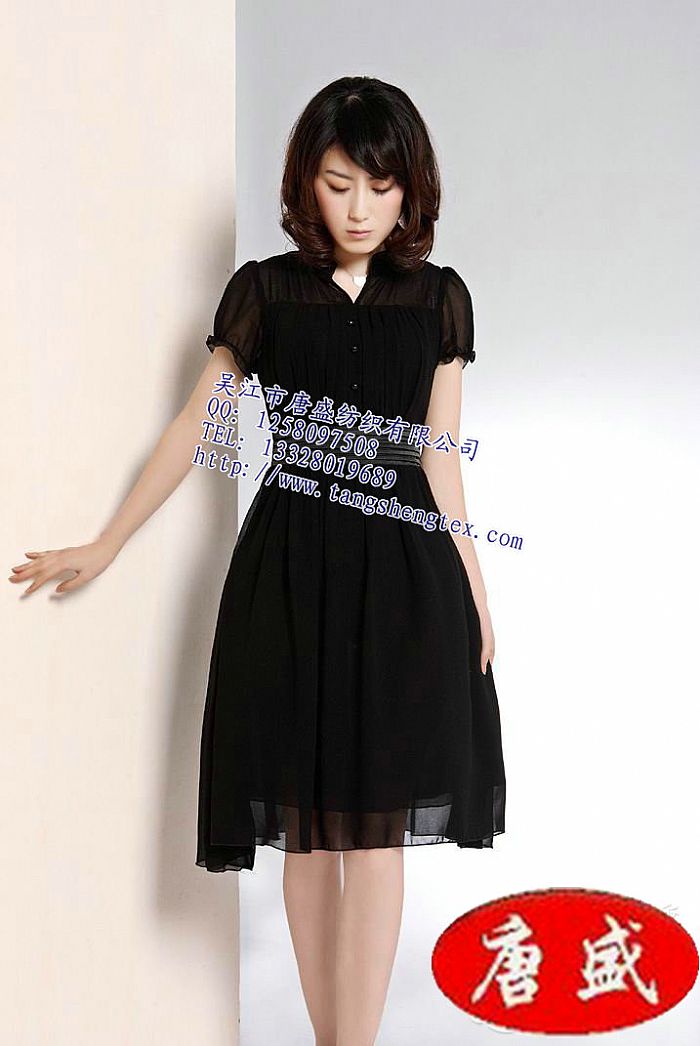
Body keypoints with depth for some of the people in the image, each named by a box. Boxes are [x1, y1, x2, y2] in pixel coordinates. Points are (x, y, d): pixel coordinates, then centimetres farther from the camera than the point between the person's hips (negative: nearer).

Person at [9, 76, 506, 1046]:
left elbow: (438, 456, 8)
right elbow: (194, 427, 8)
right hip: (290, 567, 0)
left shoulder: (440, 299, 6)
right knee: (307, 827, 6)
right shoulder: (263, 290, 4)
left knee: (374, 832, -3)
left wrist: (473, 583, 8)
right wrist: (106, 546, 11)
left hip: (401, 572, 0)